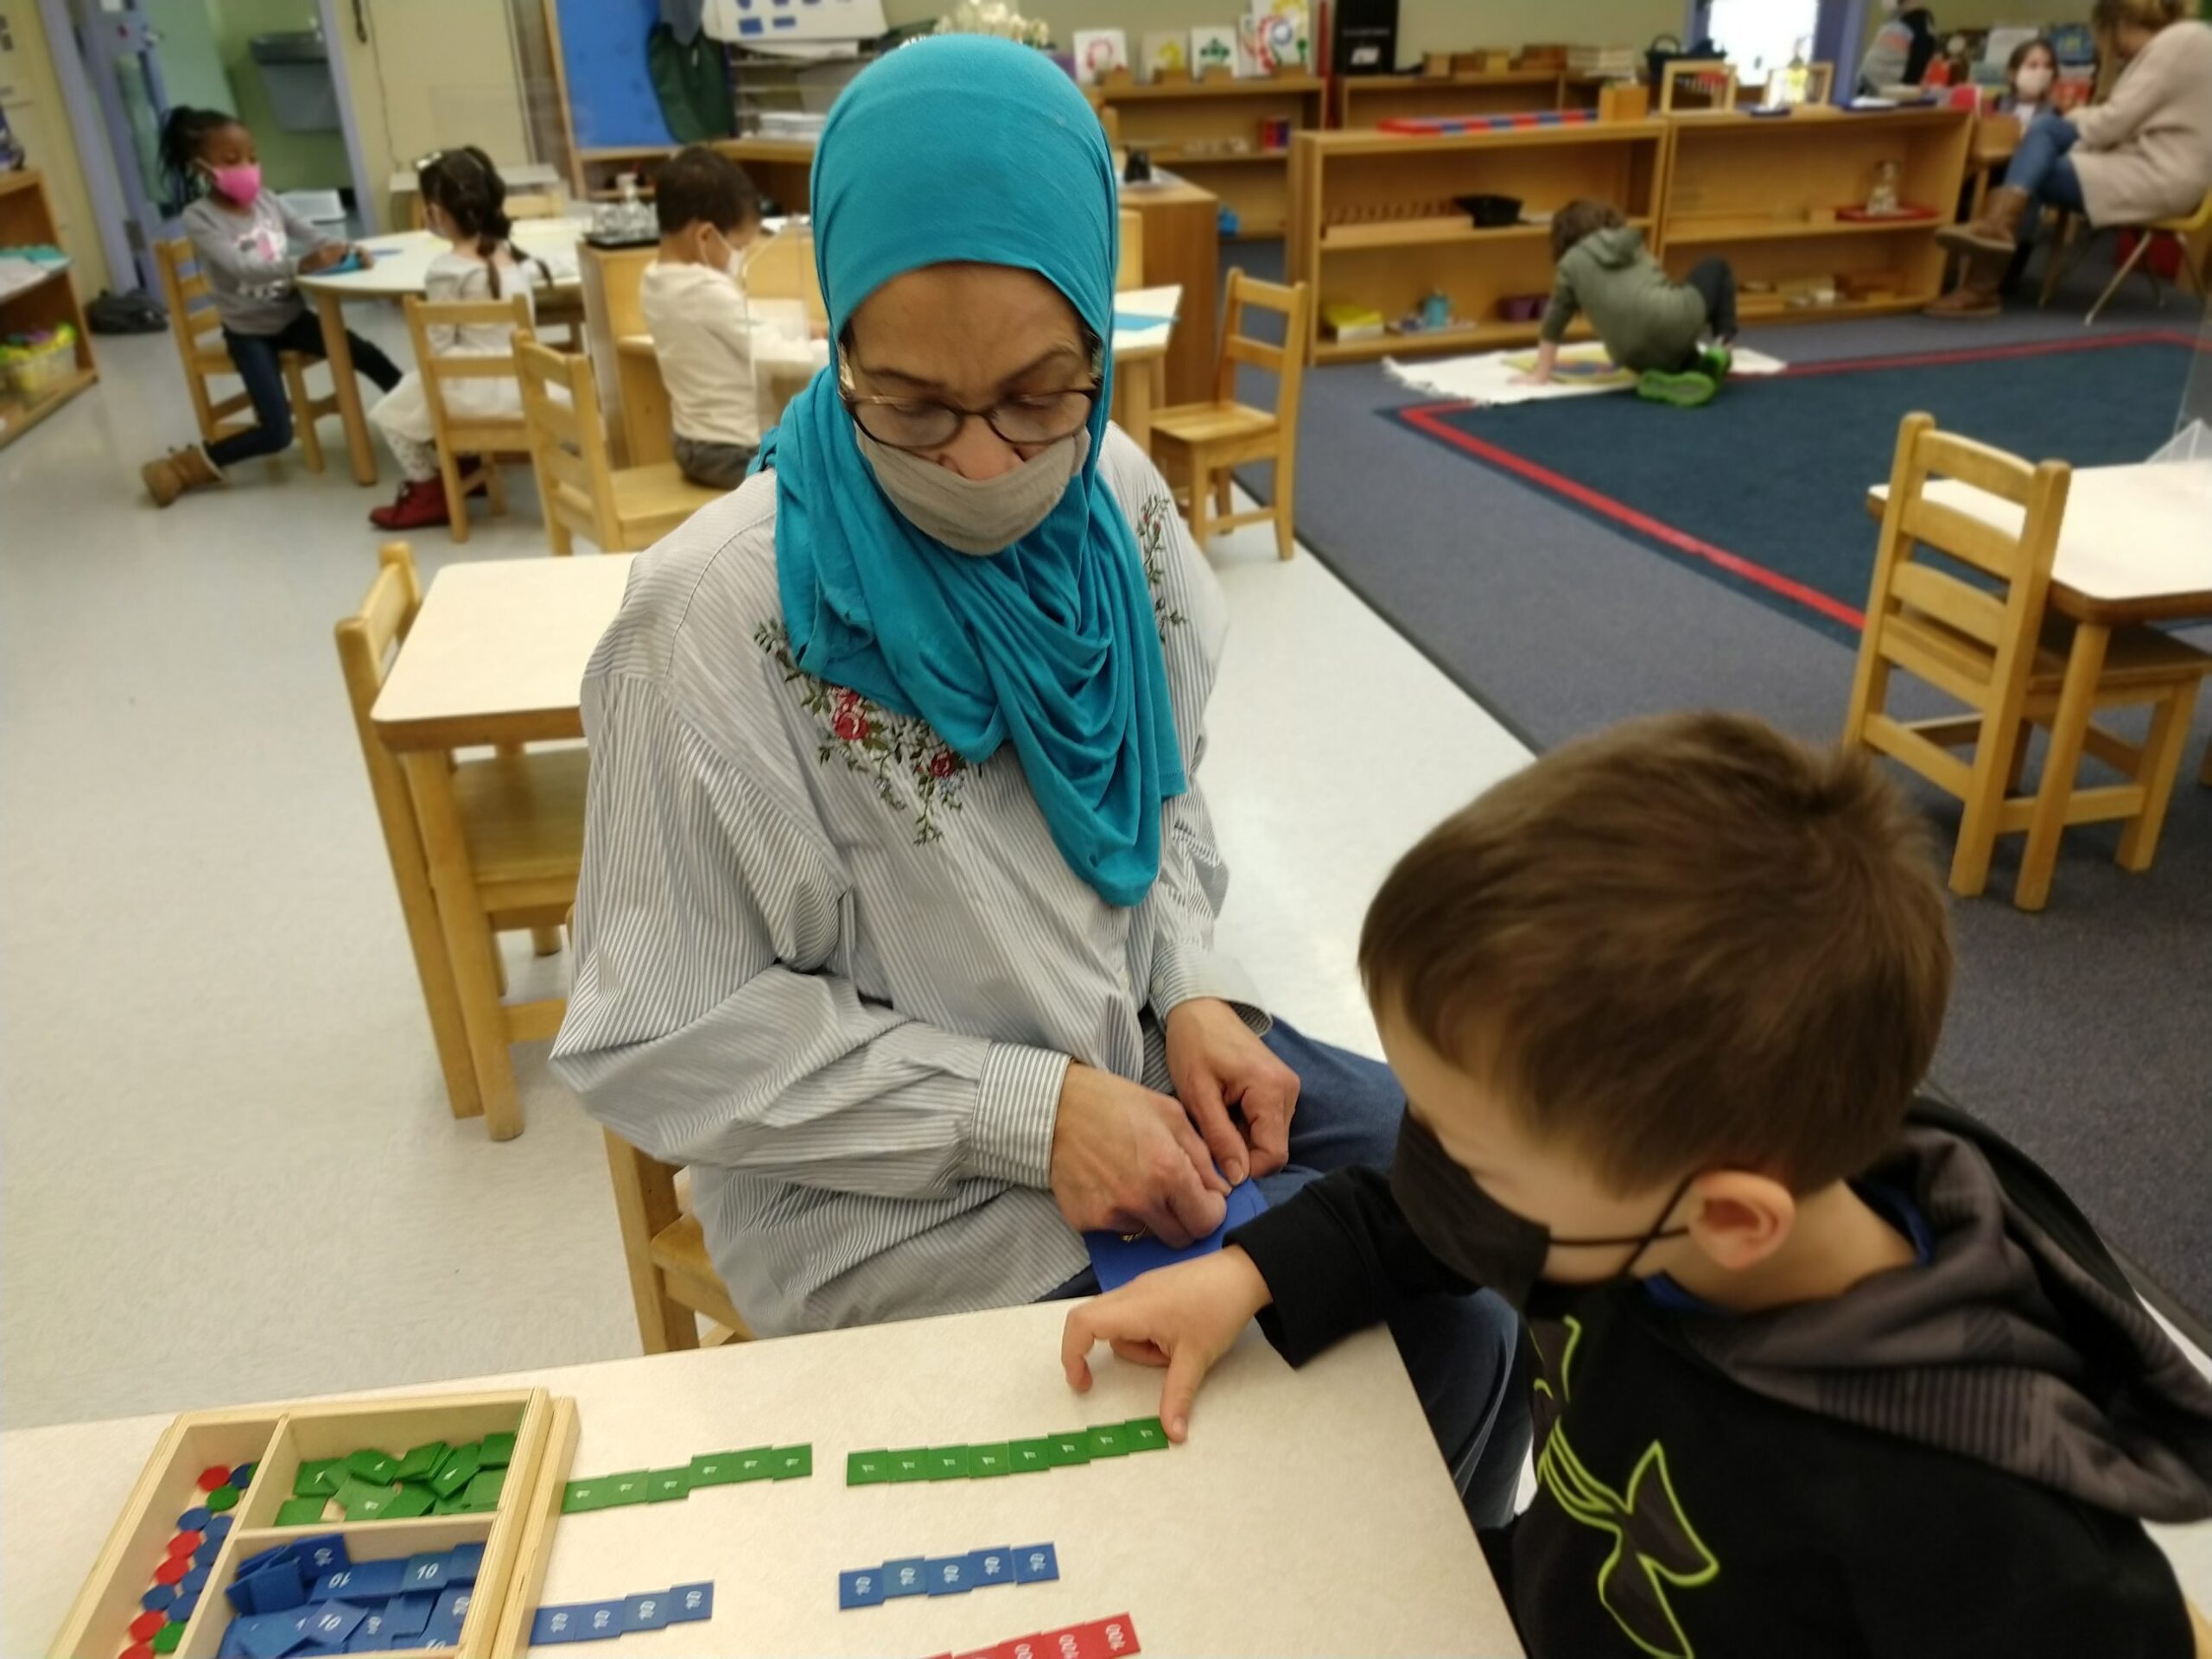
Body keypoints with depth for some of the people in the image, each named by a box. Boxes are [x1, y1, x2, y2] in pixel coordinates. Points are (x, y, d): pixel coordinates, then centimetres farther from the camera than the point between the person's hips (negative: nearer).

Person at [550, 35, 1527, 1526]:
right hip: (903, 1188, -6)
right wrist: (1030, 1111, -22)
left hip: (1146, 1056, 7)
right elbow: (664, 1039, -18)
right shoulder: (721, 618, -25)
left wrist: (1196, 991, -7)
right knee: (1435, 1336, -11)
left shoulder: (1115, 503, -6)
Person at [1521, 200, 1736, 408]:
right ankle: (1721, 343, 11)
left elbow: (1553, 325, 17)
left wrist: (1540, 376, 27)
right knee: (1716, 268, 33)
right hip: (1674, 320, 2)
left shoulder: (1571, 263, 15)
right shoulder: (1632, 242, 25)